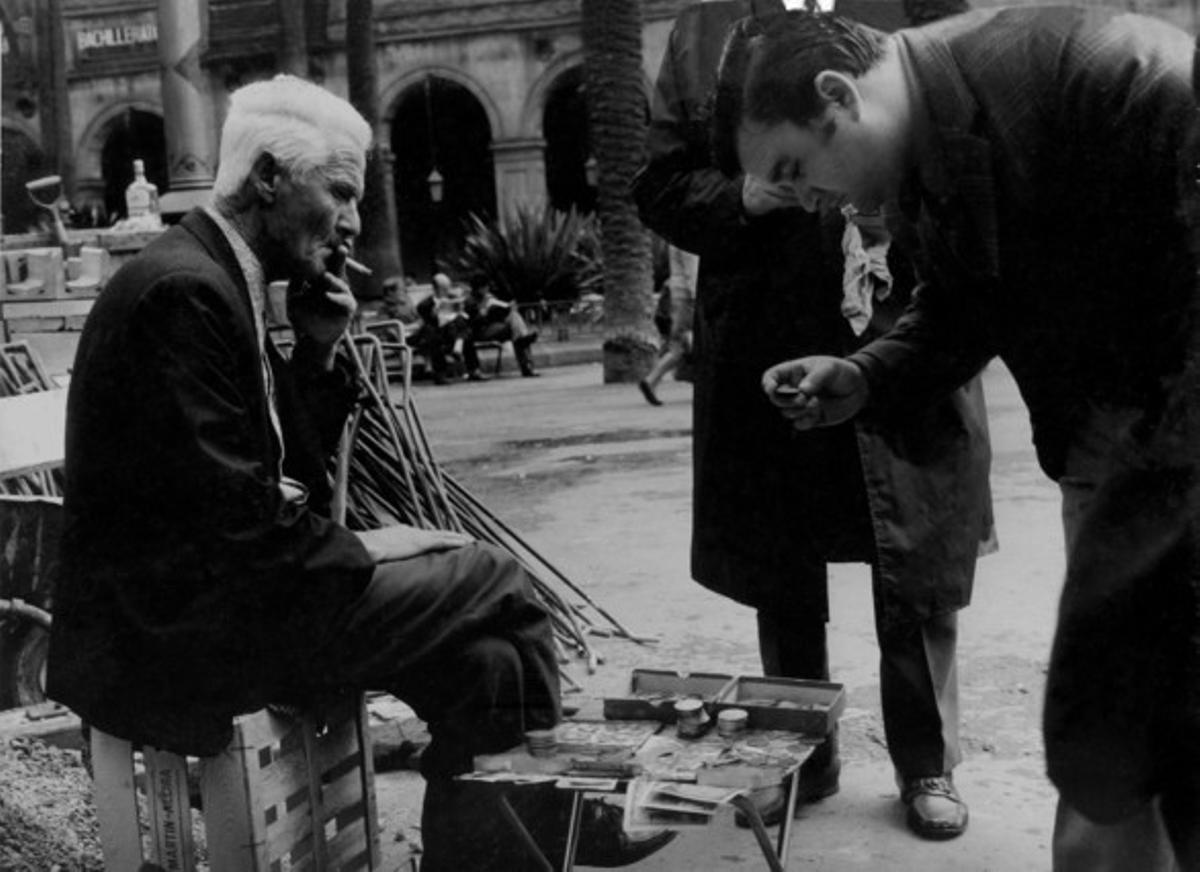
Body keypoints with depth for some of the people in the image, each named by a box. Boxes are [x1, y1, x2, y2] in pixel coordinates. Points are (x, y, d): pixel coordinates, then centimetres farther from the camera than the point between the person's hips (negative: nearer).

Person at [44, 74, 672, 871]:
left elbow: (293, 471, 12)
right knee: (496, 581, -7)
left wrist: (319, 353, 1)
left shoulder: (217, 279, 12)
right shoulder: (185, 290, -18)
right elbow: (227, 517, -22)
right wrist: (358, 549, -10)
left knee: (480, 658, 3)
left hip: (204, 590, 9)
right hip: (177, 630, -9)